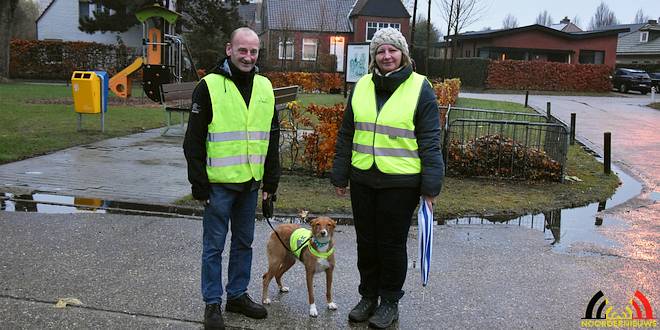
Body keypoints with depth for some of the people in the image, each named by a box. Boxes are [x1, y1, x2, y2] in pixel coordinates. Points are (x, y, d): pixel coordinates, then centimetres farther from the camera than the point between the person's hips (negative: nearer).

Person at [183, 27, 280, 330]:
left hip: (250, 181, 5)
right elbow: (193, 140, -7)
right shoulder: (209, 86, -7)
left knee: (244, 242, 15)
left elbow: (272, 137, 12)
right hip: (219, 182, -5)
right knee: (214, 245, 5)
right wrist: (199, 183, -10)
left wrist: (272, 179, 8)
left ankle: (238, 295, 29)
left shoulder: (264, 87, 7)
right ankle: (212, 303, 18)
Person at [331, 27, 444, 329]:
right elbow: (346, 134, 10)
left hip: (400, 182, -4)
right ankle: (368, 296, 33)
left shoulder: (420, 88, -6)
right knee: (366, 242, 15)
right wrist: (340, 175, 9)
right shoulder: (362, 86, 6)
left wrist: (431, 185, -11)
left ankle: (390, 302, 27)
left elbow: (429, 141, -8)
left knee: (392, 244, 9)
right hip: (363, 179, 4)